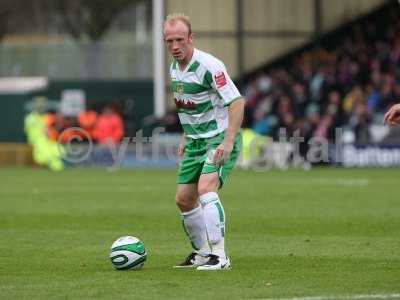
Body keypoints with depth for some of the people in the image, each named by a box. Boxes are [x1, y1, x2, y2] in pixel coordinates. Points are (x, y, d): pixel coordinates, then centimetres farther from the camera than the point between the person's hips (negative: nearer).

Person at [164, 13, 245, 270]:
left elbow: (237, 102, -24)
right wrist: (186, 138, 19)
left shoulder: (208, 66, -21)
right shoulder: (175, 68, 6)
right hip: (196, 142, 9)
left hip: (220, 139, -9)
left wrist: (228, 142, -30)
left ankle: (220, 256, -27)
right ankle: (202, 253, 27)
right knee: (184, 199, 10)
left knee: (206, 189, -27)